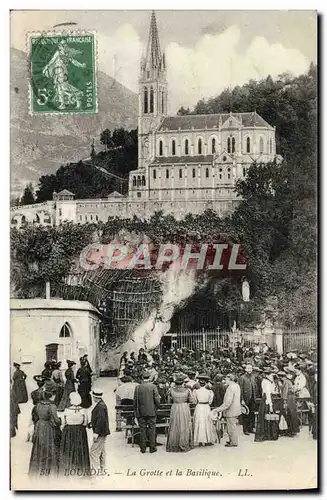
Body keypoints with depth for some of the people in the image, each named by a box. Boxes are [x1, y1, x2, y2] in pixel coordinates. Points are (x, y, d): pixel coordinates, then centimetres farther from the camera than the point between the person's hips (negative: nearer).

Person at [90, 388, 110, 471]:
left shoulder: (100, 406, -22)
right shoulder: (101, 404, 10)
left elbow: (100, 420, -26)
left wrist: (96, 433, -25)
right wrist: (91, 424, 15)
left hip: (100, 433, -11)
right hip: (102, 433, 11)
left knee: (94, 452, -7)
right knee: (101, 451, 19)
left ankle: (96, 469, -5)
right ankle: (102, 468, 29)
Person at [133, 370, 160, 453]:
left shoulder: (138, 387, -3)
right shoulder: (153, 386, -7)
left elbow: (135, 401, 0)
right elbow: (157, 399, -6)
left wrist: (136, 411, 10)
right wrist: (157, 406, 12)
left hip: (141, 412, 1)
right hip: (151, 412, -1)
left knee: (142, 430, 7)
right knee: (151, 429, 6)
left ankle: (143, 448, 10)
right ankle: (152, 448, 9)